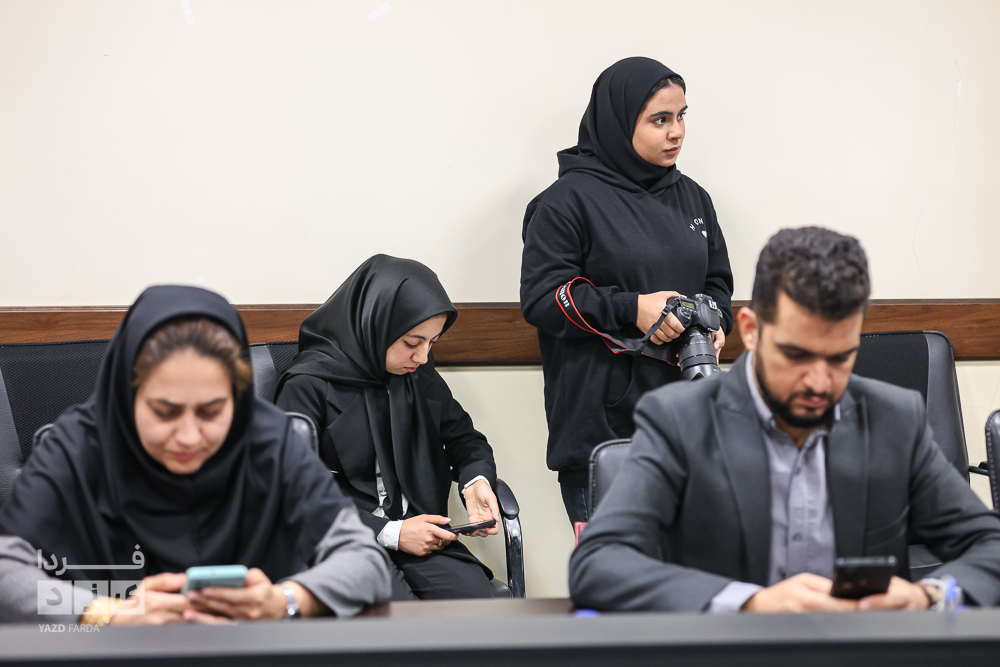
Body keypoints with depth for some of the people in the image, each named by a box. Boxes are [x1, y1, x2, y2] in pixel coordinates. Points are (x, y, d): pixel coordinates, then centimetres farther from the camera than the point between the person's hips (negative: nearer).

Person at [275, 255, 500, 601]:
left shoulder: (421, 377, 12)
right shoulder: (308, 387, -7)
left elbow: (462, 436, 24)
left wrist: (476, 480, -1)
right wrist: (390, 532, -14)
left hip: (418, 530, 5)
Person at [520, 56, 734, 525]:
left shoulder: (691, 198, 16)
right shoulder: (572, 199, -4)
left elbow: (716, 281, 23)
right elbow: (540, 297, -8)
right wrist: (630, 310, -18)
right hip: (599, 421, -6)